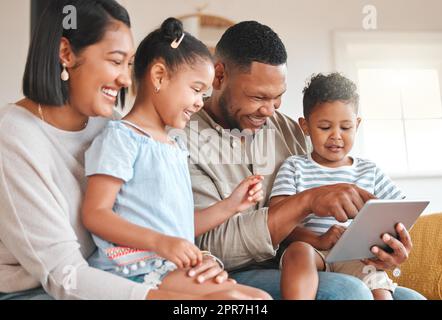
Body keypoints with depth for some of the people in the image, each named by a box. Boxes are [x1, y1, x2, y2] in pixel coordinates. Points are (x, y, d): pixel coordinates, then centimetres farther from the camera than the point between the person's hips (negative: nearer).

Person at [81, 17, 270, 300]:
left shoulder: (176, 147, 20)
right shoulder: (121, 137, -7)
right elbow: (95, 214, -13)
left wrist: (231, 206, 12)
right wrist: (160, 242, -24)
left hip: (177, 267, 9)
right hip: (140, 272, -8)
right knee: (257, 298, -20)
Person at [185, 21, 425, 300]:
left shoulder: (288, 130, 8)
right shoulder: (186, 139, -11)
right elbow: (210, 243, -19)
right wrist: (307, 201, -28)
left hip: (295, 273, 6)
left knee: (411, 296, -11)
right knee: (348, 292, -28)